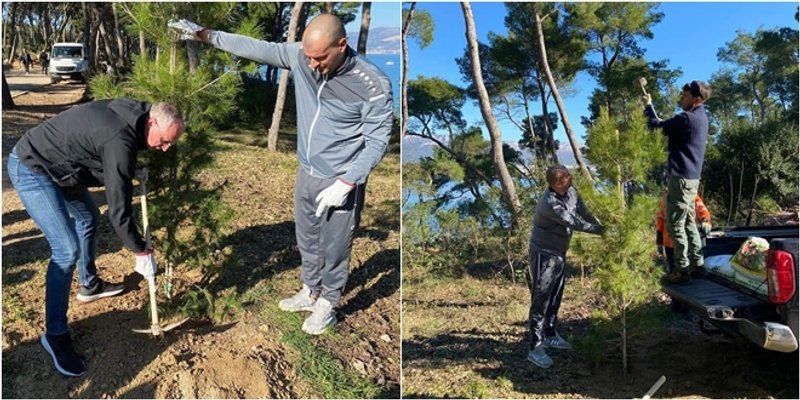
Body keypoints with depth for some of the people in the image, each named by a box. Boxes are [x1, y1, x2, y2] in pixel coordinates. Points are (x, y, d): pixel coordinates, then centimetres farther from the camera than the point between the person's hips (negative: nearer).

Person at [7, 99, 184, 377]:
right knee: (67, 250, -14)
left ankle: (89, 285, 44)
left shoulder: (130, 113, -5)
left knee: (88, 218, 24)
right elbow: (119, 211, -25)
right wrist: (141, 253, -15)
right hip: (31, 169, -10)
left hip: (56, 164, 11)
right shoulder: (120, 142, -31)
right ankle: (55, 335, -1)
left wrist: (134, 173, 6)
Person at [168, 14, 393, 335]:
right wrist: (205, 35, -1)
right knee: (306, 240, 22)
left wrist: (346, 182, -22)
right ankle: (311, 292, 45)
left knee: (334, 247, 11)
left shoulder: (374, 85, -23)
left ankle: (328, 304, 35)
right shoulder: (302, 56, -7)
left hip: (340, 181, -6)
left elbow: (378, 141, -18)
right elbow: (256, 48, 0)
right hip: (306, 173, 6)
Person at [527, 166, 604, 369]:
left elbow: (584, 212, 4)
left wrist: (603, 227, -7)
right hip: (543, 255, -9)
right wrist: (601, 230, -15)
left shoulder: (570, 191, -4)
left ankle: (550, 335, 36)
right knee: (541, 301, -5)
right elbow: (574, 223, -25)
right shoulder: (550, 203, -30)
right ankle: (535, 349, 2)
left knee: (555, 297, 19)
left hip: (559, 253, 9)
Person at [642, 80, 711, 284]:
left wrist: (648, 105, 6)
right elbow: (669, 126, 24)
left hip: (681, 177, -10)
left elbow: (656, 125, -11)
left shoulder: (687, 118, -18)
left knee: (675, 224, -6)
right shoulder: (700, 117, 14)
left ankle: (682, 269, -3)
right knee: (689, 222, 15)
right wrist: (651, 107, 14)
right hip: (691, 177, 10)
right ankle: (697, 264, 19)